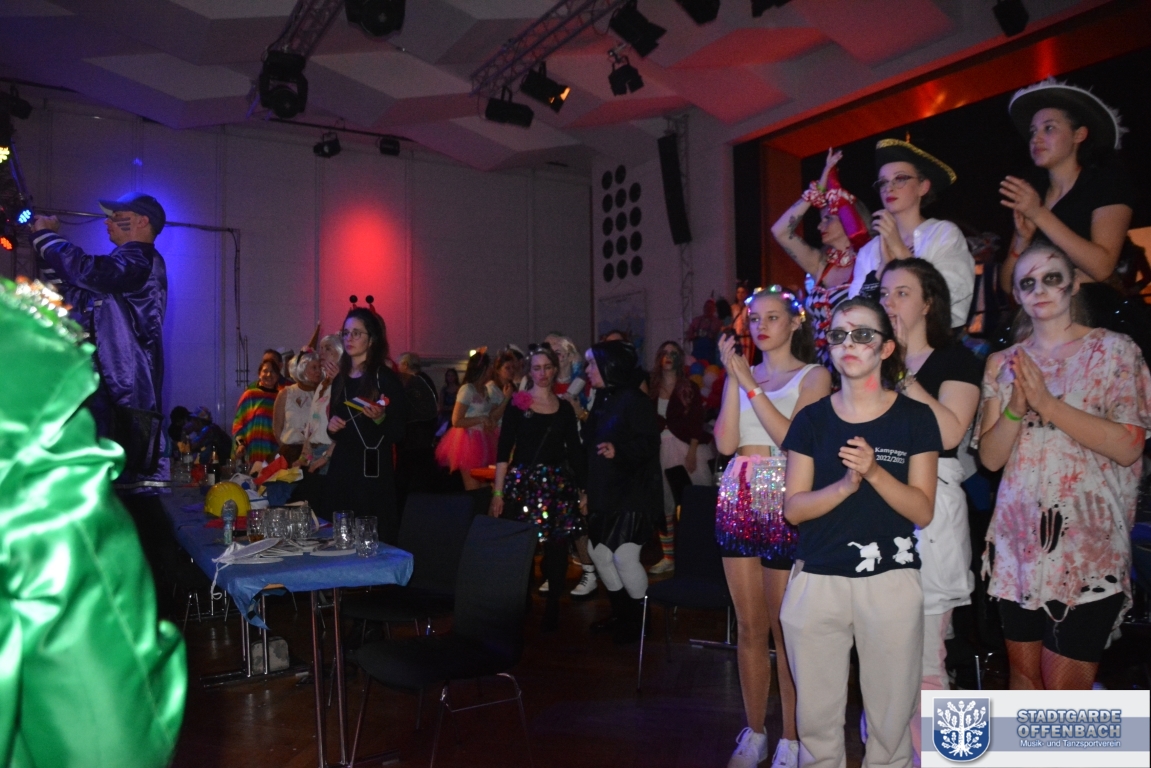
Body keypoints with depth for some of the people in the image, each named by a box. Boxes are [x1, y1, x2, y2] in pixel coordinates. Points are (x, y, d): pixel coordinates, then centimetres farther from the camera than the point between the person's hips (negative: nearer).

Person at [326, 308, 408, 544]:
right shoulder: (340, 380, 14)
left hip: (374, 473, -6)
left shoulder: (386, 378, -4)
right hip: (341, 471, 6)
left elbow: (399, 432, -6)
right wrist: (331, 427, 3)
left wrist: (380, 419, -24)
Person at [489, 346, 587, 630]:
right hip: (524, 483, -3)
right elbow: (503, 450, -2)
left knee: (557, 547, 1)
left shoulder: (565, 408, 10)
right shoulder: (517, 403, 1)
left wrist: (583, 488, 3)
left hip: (559, 484, 3)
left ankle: (553, 609, 14)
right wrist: (498, 492, -7)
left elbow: (575, 451, 11)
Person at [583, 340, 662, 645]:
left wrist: (618, 451, -36)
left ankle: (640, 618, 12)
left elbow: (648, 443, -21)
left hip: (632, 494, -9)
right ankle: (620, 612, 29)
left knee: (625, 557, -9)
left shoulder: (635, 401, -14)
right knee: (599, 553, 12)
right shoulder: (602, 400, 12)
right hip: (604, 494, 9)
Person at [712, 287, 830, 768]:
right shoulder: (740, 373, 12)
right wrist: (733, 378, -6)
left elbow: (792, 436, -15)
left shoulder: (813, 375, 1)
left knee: (785, 629, 0)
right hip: (737, 501, 4)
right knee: (750, 627, 11)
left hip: (784, 504, -4)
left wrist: (750, 383, -14)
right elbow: (725, 443, 0)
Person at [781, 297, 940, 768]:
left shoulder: (915, 418, 1)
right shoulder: (812, 419, 5)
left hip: (891, 582, -1)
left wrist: (874, 470, -18)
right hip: (817, 581, 1)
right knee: (816, 717, 8)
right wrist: (845, 485, -16)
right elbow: (794, 508, 0)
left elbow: (922, 511, -3)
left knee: (891, 718, 5)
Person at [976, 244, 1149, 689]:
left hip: (1087, 544, -3)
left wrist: (1048, 404, -17)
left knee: (1063, 690, -3)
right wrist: (1016, 410, -13)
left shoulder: (1114, 350, 0)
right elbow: (990, 457, 4)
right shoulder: (1003, 364, 9)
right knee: (1023, 674, 13)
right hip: (1018, 540, 4)